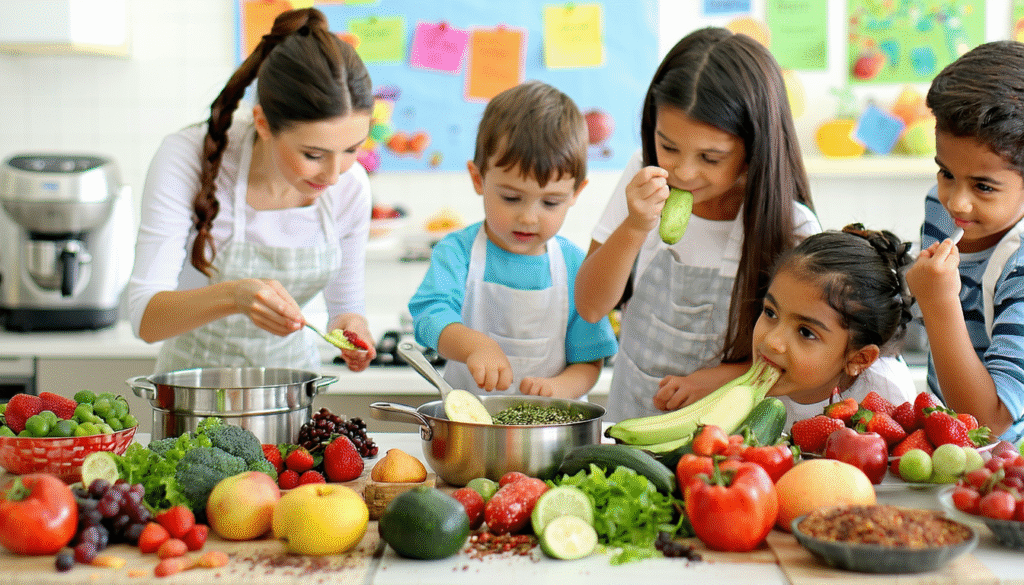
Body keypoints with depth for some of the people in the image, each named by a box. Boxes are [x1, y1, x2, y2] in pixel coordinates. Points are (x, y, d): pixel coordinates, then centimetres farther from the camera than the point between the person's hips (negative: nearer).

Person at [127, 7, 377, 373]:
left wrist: (353, 326, -18)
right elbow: (145, 317, -23)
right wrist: (234, 295, -40)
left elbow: (346, 304, 4)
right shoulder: (187, 158, -19)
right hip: (196, 378, -2)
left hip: (292, 372, 2)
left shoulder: (350, 186, -10)